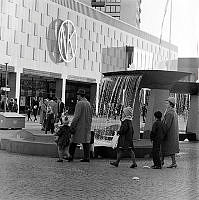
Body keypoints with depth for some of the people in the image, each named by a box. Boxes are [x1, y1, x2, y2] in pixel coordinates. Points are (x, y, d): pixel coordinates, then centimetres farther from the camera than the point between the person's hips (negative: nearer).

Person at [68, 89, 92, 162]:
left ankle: (71, 156, 7)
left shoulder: (79, 103, -12)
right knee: (86, 141, 7)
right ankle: (86, 157, 7)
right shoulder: (88, 104, 10)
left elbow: (77, 116, -17)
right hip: (87, 126, 7)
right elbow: (90, 117, 15)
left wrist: (72, 125, -15)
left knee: (74, 142, 3)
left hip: (79, 126, -7)